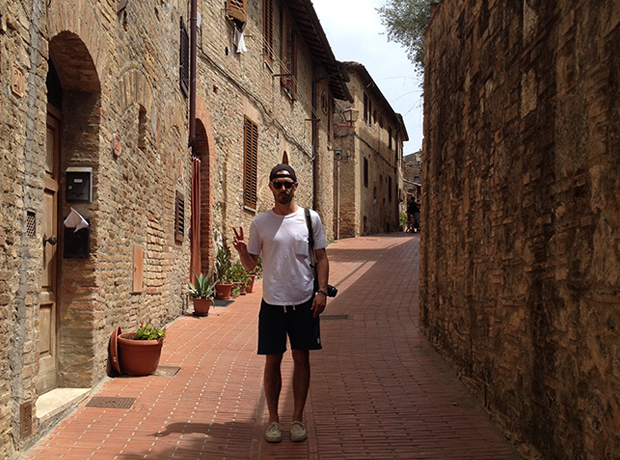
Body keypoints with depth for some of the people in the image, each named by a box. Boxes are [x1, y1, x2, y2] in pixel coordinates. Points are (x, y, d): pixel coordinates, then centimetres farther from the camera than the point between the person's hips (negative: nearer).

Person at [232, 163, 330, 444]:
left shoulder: (310, 218, 2)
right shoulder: (260, 223, 3)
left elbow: (321, 257, 6)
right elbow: (250, 265, 7)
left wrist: (322, 291, -4)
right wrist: (242, 251, -14)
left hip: (304, 301, 0)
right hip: (272, 302, 0)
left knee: (301, 358, 6)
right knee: (272, 360, 5)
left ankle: (297, 419, 17)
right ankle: (273, 420, 18)